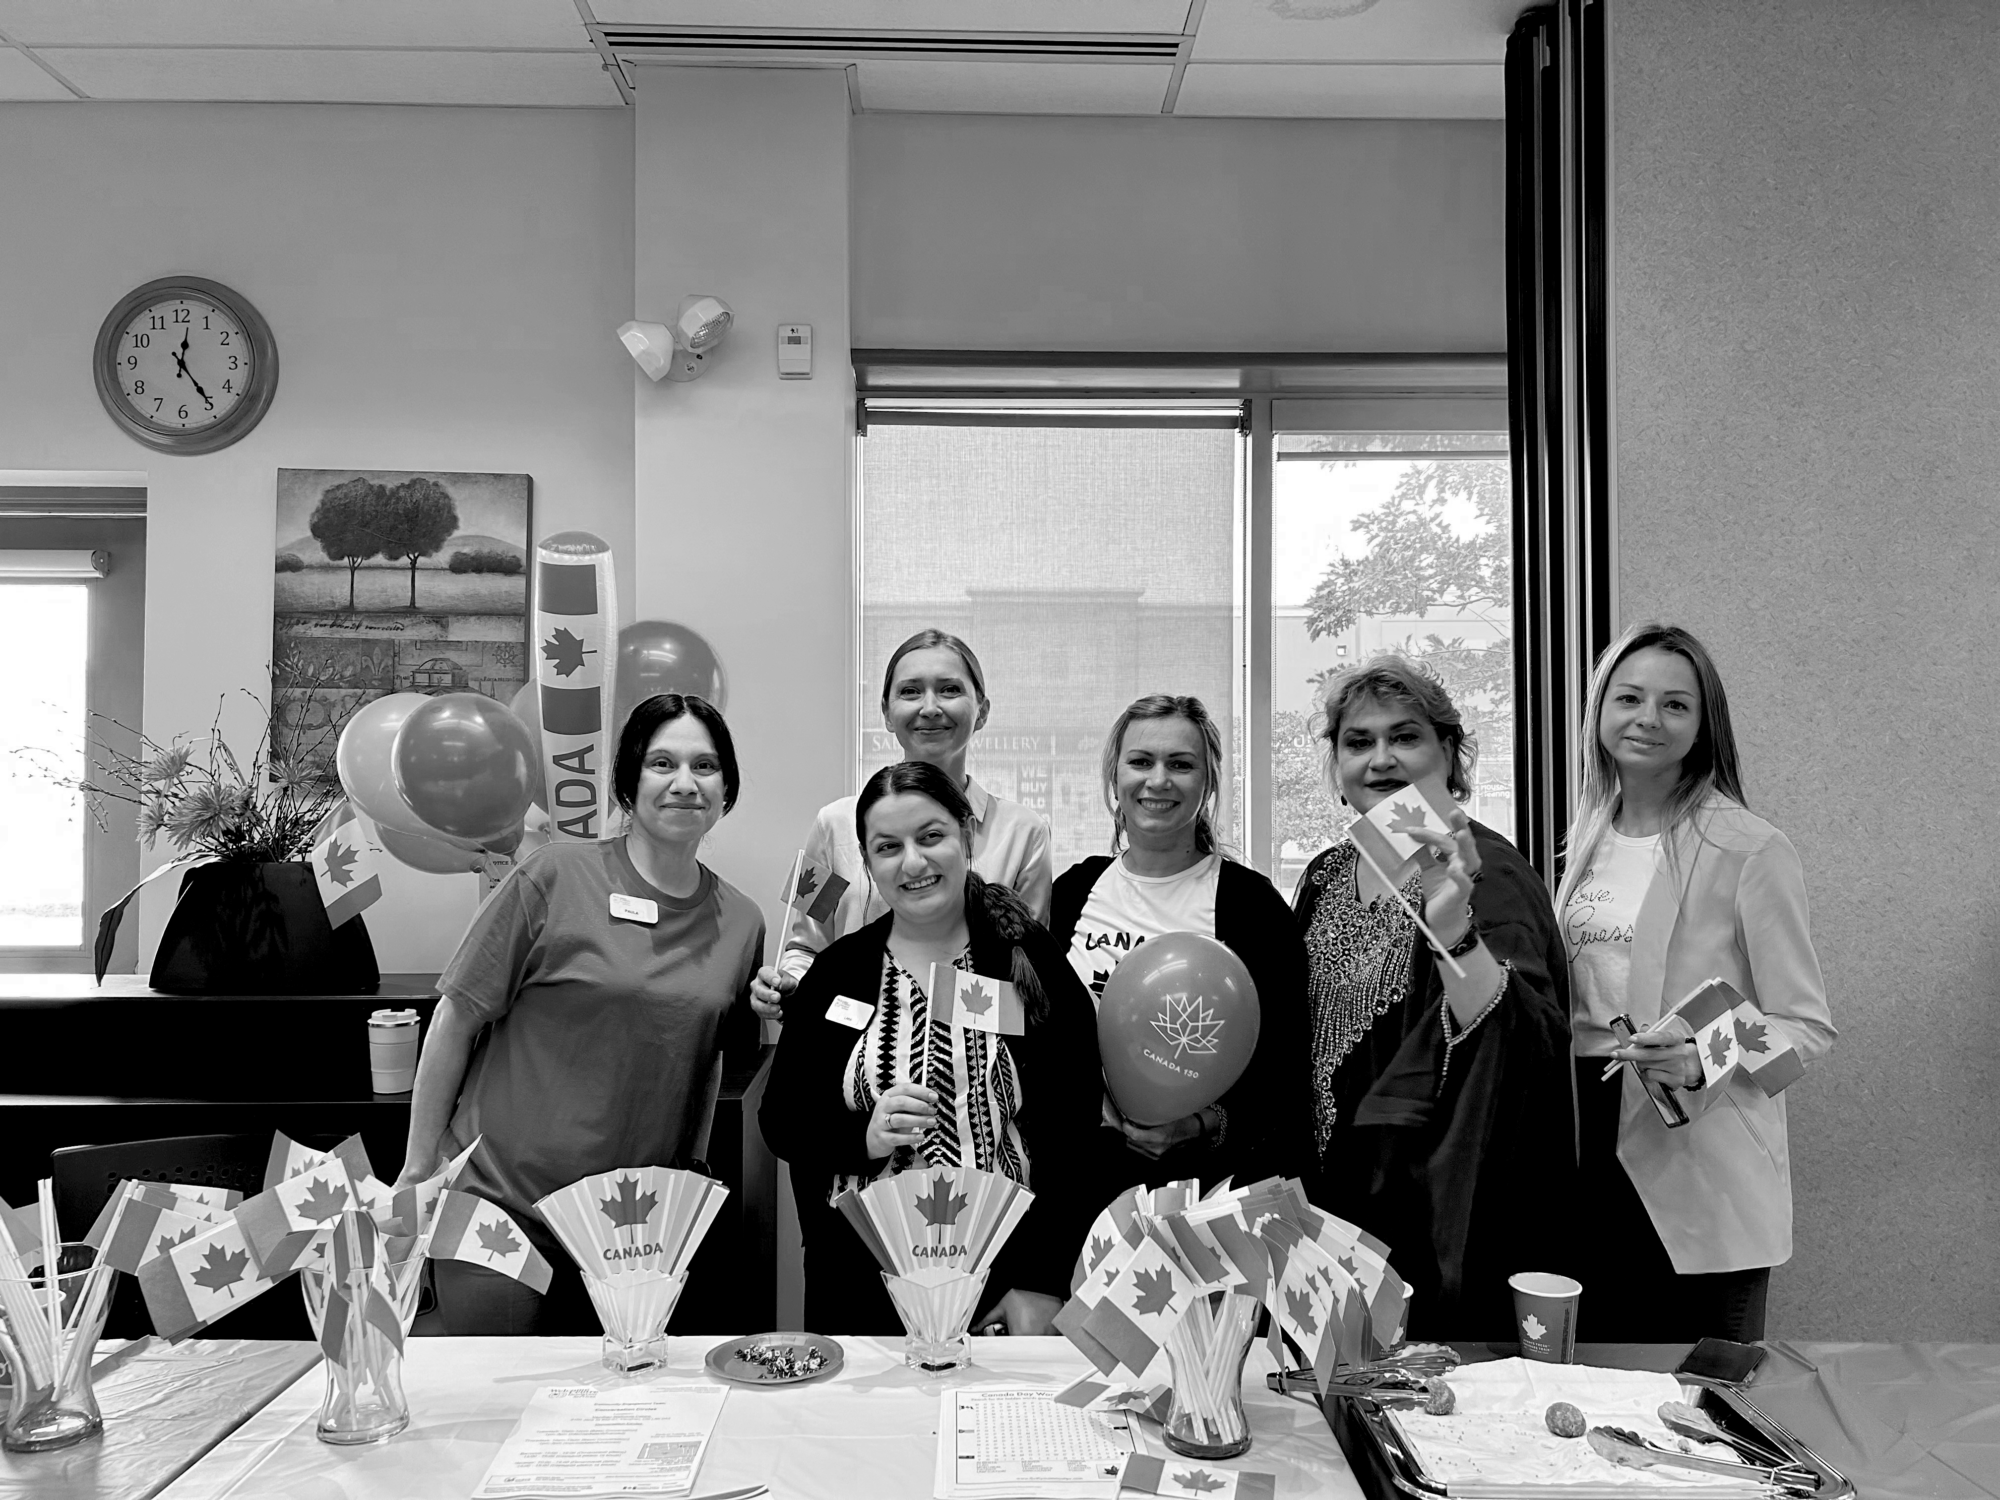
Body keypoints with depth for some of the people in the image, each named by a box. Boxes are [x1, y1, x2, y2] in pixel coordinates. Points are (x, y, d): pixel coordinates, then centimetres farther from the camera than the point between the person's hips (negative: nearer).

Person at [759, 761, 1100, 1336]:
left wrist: (1041, 1283, -11)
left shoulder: (1032, 963, -1)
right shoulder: (837, 971, 4)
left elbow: (1073, 1130, -5)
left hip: (1006, 1279, -1)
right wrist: (865, 1137, -15)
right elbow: (780, 1120, 4)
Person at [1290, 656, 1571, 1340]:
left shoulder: (1482, 872, -15)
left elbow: (1523, 1047, -29)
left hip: (1443, 1208, -6)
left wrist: (1453, 932, -44)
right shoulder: (1325, 878, 5)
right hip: (1333, 1194, 6)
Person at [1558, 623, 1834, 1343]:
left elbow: (1808, 1026, -9)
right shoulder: (1589, 838, 10)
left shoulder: (1750, 849, -9)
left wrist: (1707, 1060, -24)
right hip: (1594, 1151, 5)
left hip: (1703, 1174, -5)